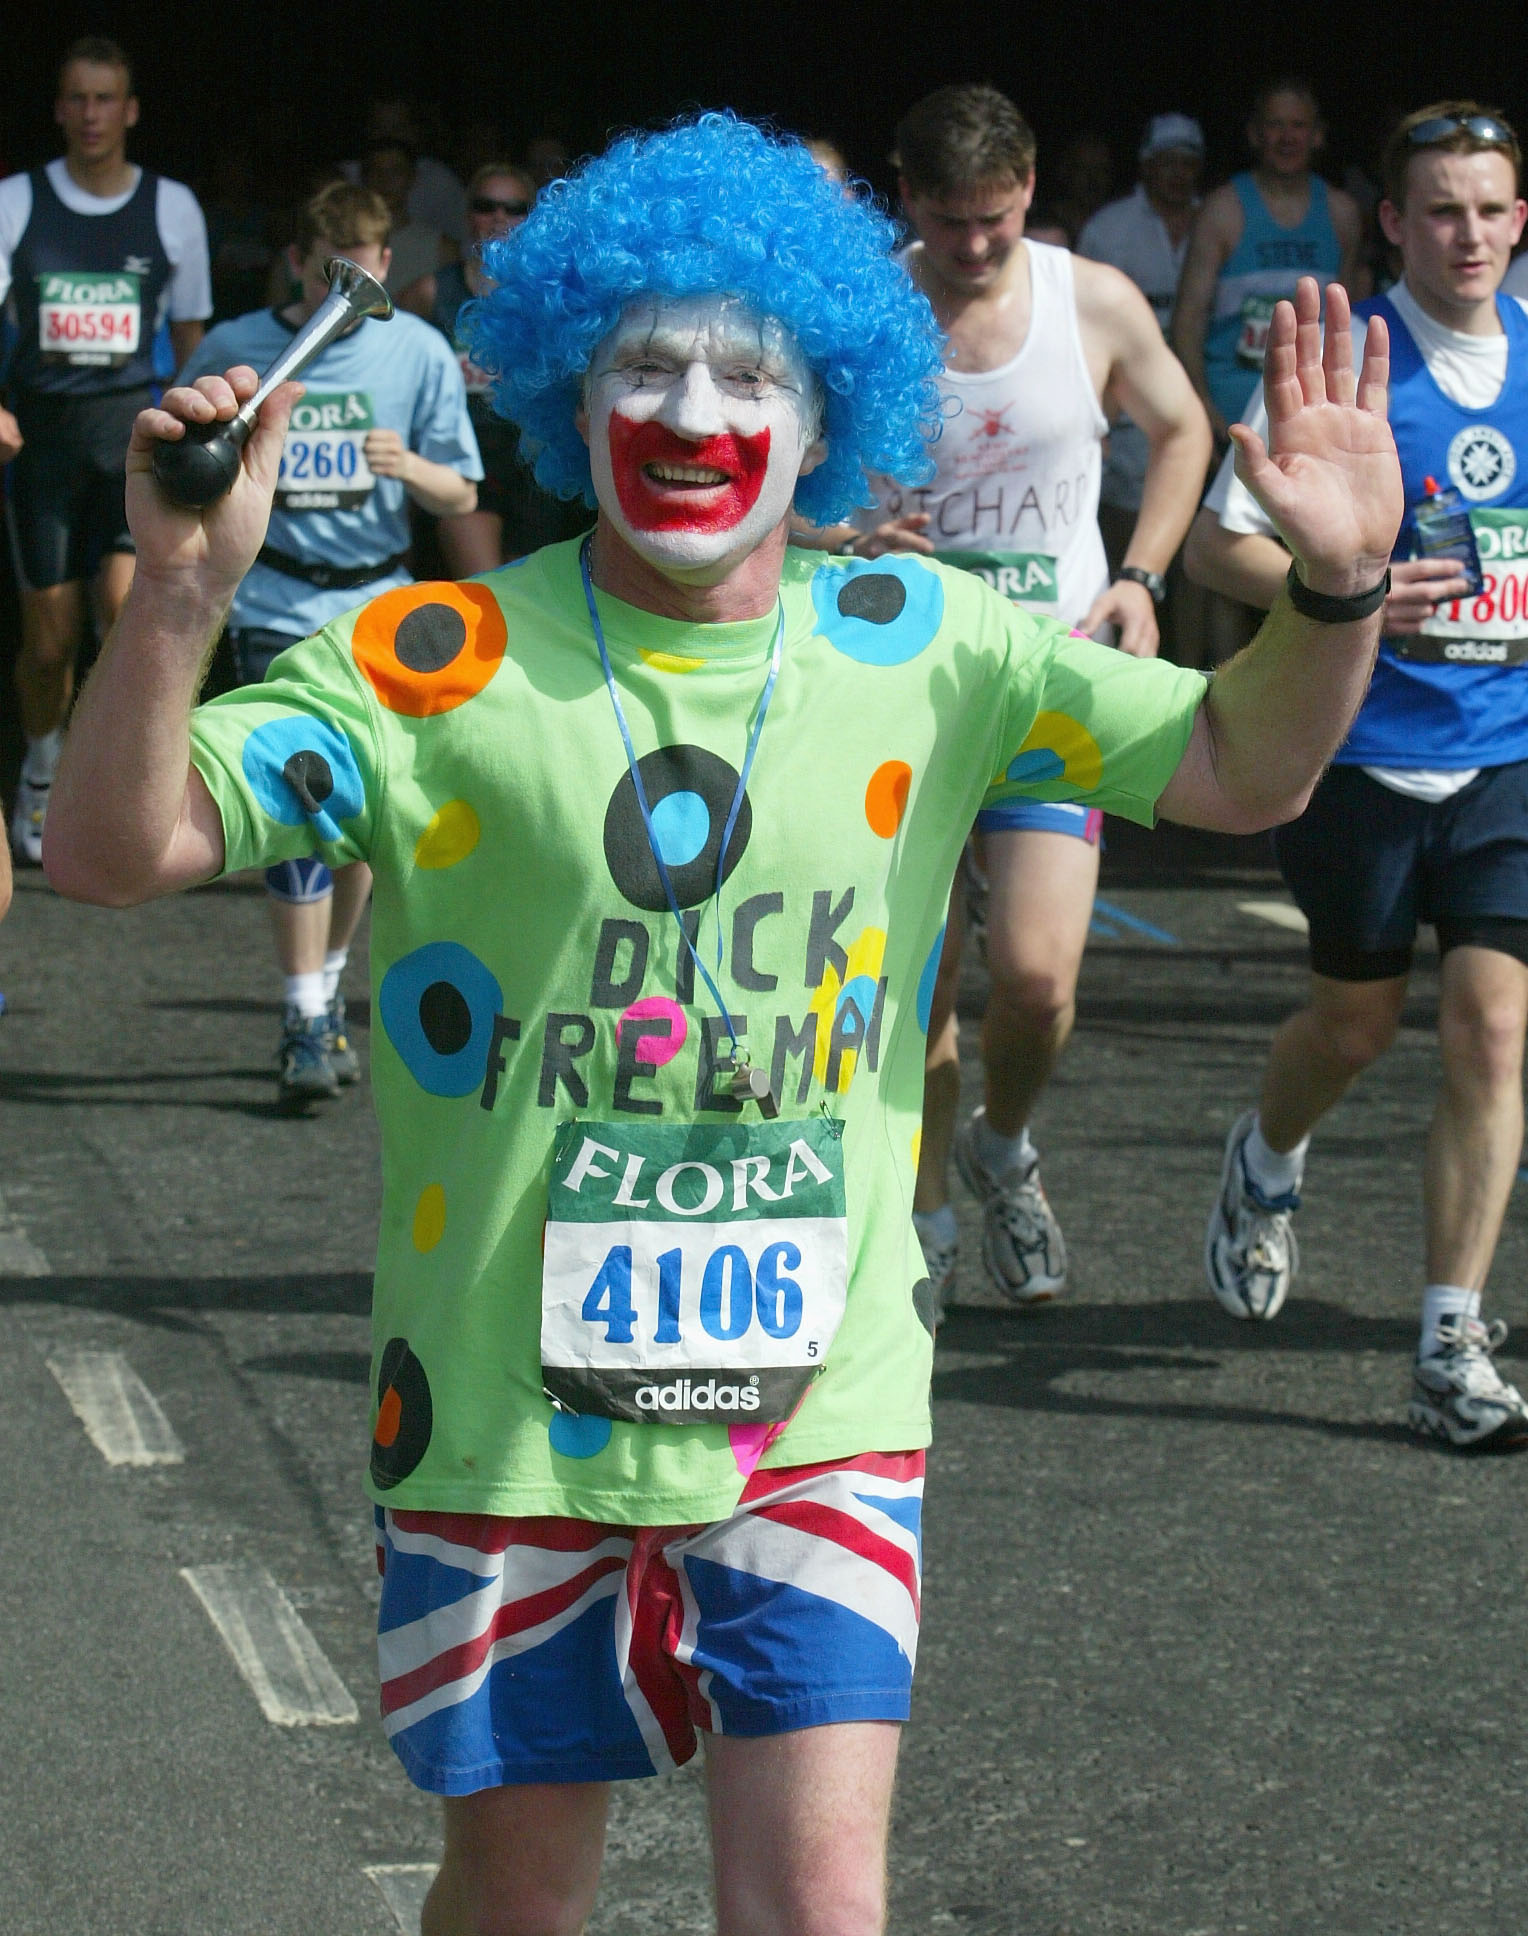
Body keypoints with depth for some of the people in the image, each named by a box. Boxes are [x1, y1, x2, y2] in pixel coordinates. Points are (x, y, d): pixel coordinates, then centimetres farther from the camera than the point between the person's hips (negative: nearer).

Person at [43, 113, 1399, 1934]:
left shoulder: (922, 649, 1)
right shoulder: (437, 665, -8)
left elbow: (1238, 769, 5)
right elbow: (112, 849, -15)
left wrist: (1334, 587, -15)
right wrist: (176, 598, -32)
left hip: (817, 1407, 1)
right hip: (509, 1417, -1)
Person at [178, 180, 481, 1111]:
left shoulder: (418, 352, 0)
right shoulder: (236, 351, -2)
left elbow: (462, 496, 3)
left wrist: (409, 466, -18)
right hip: (278, 607, -2)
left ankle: (327, 991, 29)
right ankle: (305, 1028, -11)